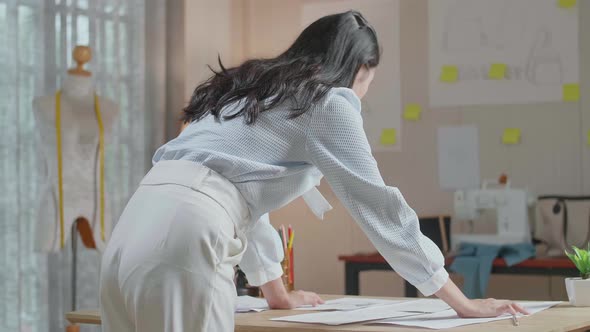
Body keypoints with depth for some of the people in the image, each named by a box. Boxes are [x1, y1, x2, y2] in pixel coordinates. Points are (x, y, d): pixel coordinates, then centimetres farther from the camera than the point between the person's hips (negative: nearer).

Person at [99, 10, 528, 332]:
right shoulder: (328, 101, 5)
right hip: (184, 235, -8)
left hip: (136, 226, 8)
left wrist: (277, 292, 46)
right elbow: (378, 205, 3)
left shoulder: (250, 92, 29)